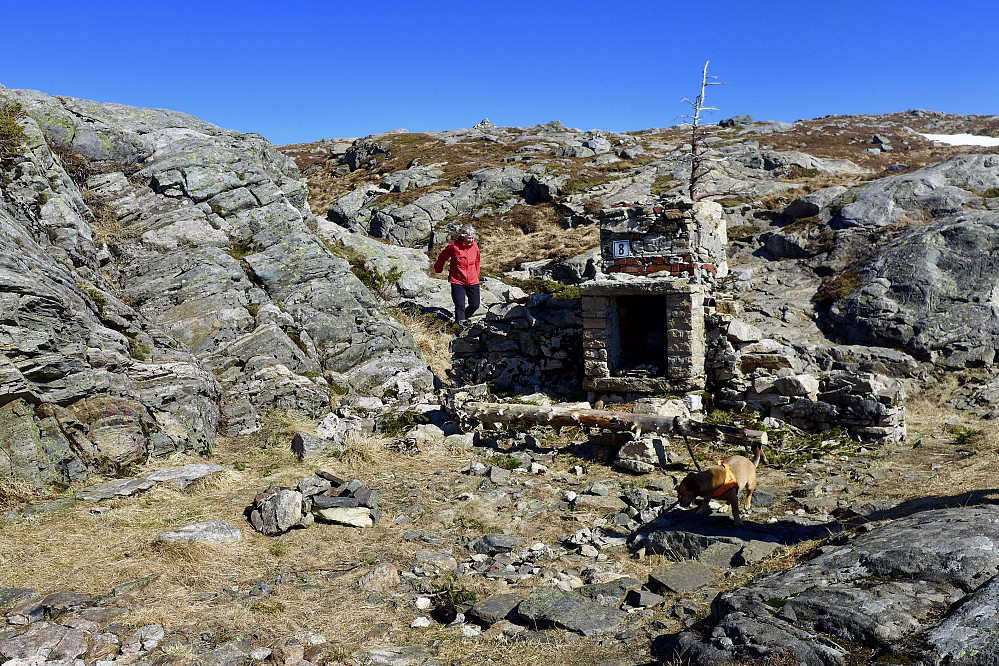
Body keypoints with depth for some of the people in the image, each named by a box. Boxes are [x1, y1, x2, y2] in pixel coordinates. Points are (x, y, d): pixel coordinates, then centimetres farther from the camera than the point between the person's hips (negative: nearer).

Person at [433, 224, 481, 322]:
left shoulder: (474, 246, -1)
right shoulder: (453, 246, -13)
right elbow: (442, 257, 4)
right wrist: (438, 269, 18)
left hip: (473, 281, 4)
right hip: (457, 282, -4)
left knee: (475, 305, 6)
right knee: (460, 306, -7)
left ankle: (463, 318, 33)